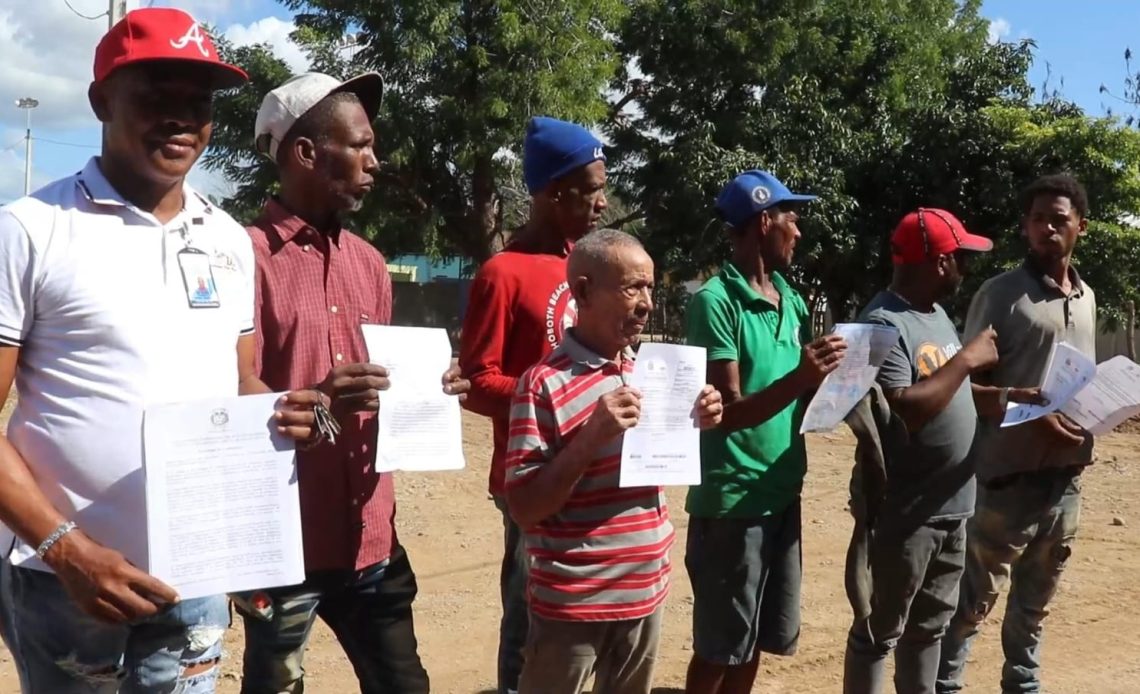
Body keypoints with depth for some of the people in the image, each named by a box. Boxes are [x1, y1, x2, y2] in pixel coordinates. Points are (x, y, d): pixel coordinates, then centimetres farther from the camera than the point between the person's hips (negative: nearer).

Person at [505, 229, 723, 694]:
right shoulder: (545, 384, -16)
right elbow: (524, 509, -17)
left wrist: (692, 424, -1)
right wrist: (591, 437, -27)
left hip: (645, 592, 7)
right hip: (572, 603, -6)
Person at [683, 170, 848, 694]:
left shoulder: (791, 301, 8)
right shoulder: (715, 301, -14)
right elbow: (728, 412, -18)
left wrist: (830, 379, -4)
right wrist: (798, 380, -32)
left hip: (782, 493, 7)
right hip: (731, 499, -7)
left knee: (757, 639, 18)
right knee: (720, 647, 6)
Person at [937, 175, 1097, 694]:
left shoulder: (1086, 297, 12)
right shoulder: (1001, 294, -8)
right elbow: (969, 384, -10)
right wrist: (1033, 413, -22)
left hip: (1066, 475, 6)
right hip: (1010, 474, -6)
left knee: (1036, 598, 18)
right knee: (977, 595, 0)